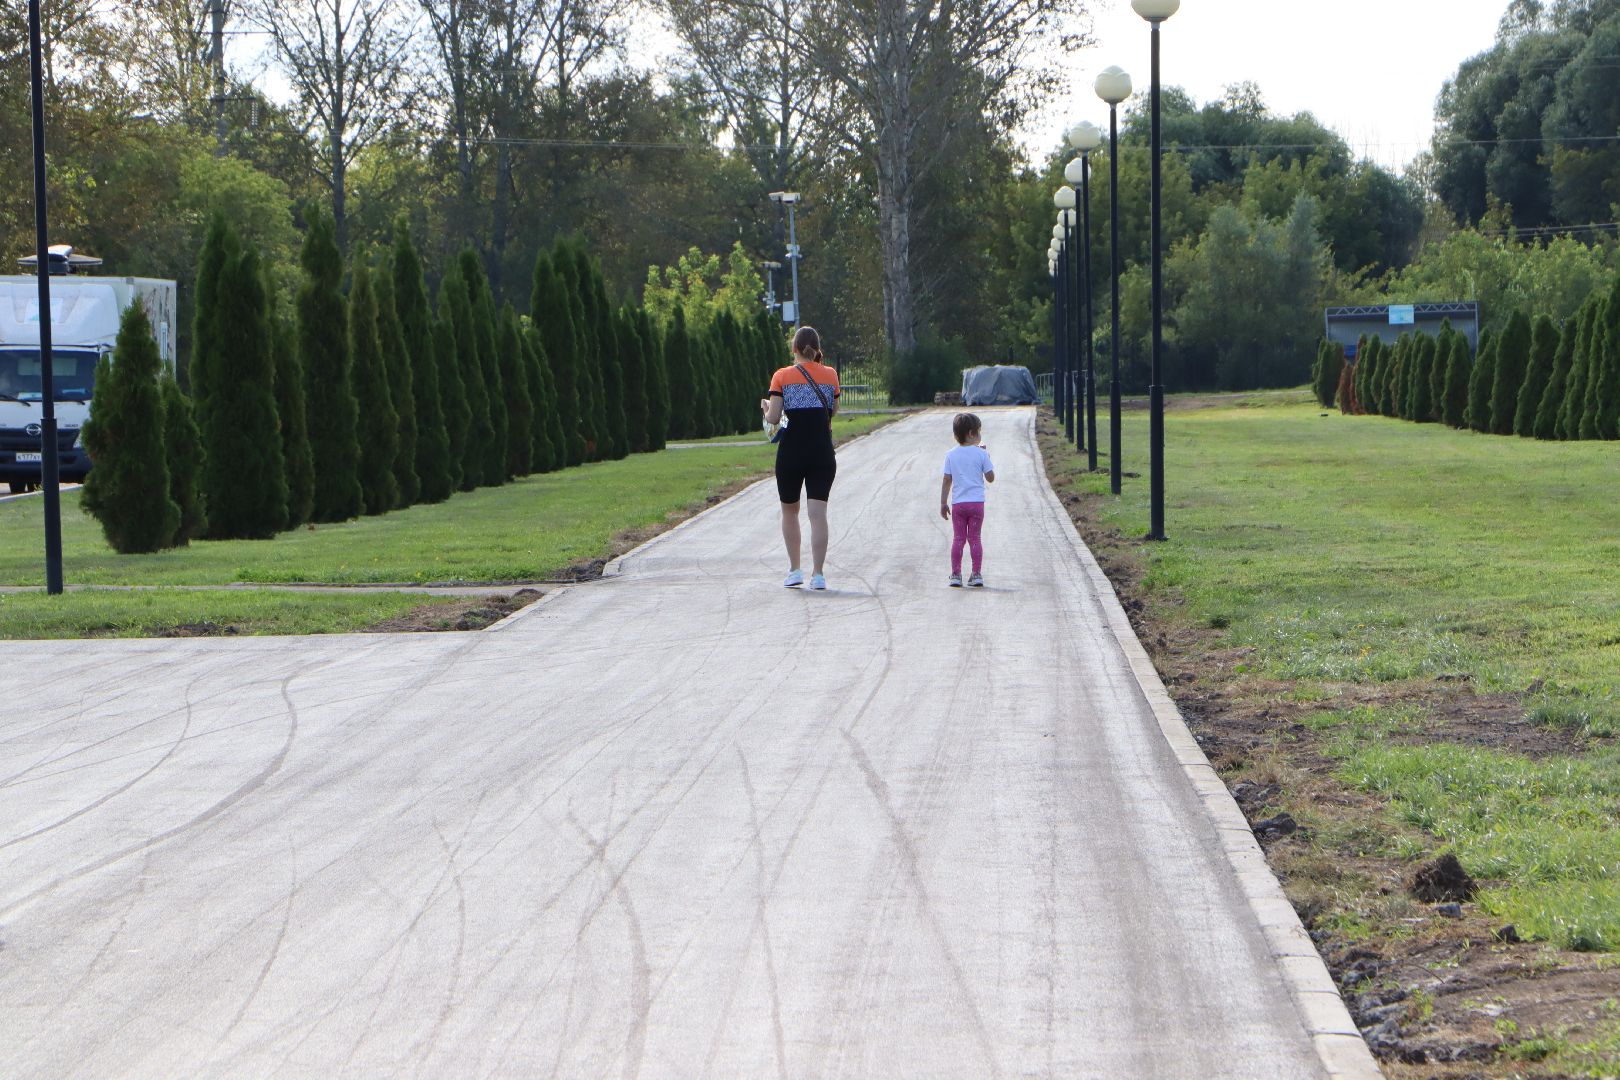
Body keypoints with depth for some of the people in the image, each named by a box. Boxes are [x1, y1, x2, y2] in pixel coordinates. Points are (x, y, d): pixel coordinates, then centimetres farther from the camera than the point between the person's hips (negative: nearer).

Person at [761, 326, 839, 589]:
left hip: (791, 452, -1)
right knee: (818, 512, -2)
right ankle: (818, 573, -10)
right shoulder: (830, 375, 3)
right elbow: (833, 410, 10)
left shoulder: (782, 376, -3)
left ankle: (794, 570, 16)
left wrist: (766, 407, 13)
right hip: (822, 453, 1)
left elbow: (773, 418, -8)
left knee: (789, 511, 16)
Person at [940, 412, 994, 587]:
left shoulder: (951, 455, 0)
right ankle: (976, 575, 4)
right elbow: (990, 478, 0)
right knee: (975, 538, 5)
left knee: (958, 539, 5)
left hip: (958, 503, 1)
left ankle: (955, 575, 3)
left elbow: (947, 481, 1)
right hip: (976, 502, -1)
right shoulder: (981, 454, -6)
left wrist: (943, 504, 7)